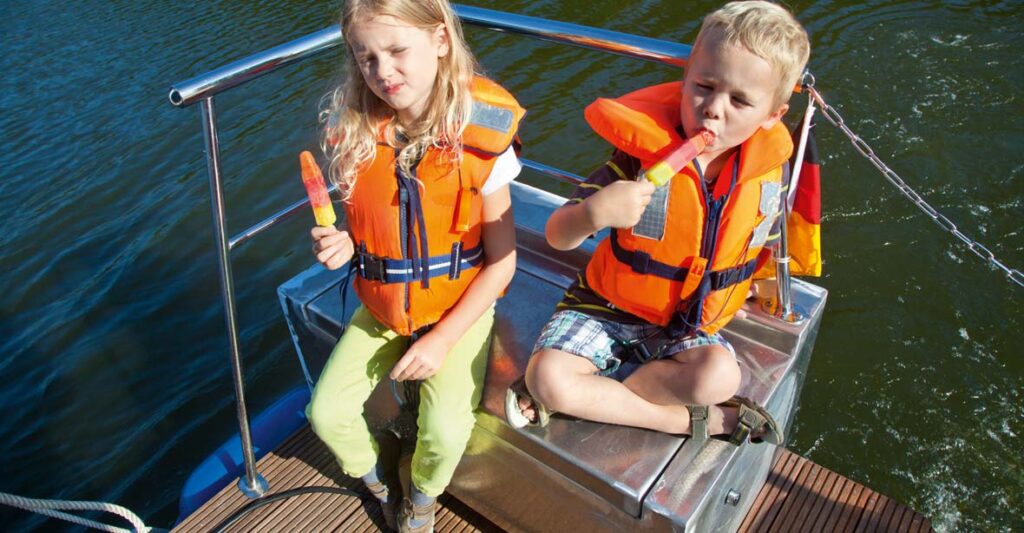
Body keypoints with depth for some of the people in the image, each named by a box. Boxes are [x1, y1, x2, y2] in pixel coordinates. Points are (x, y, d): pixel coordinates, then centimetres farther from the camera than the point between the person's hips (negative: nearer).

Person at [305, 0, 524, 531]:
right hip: (381, 308, 4)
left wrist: (443, 339, -17)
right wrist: (343, 245, -18)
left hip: (458, 308, -3)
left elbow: (502, 260, -14)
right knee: (326, 413, -7)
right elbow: (363, 224, 6)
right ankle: (382, 485, 28)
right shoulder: (351, 132, -10)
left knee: (445, 432, -18)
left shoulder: (481, 140, -19)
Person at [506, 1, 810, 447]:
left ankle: (590, 396, -10)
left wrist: (740, 293, 8)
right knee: (547, 376, -25)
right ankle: (687, 420, -9)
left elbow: (765, 239, 13)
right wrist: (593, 212, -42)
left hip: (689, 324, 2)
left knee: (719, 376, -29)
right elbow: (557, 237, -22)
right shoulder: (643, 154, -21)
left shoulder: (769, 168, -9)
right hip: (608, 306, -1)